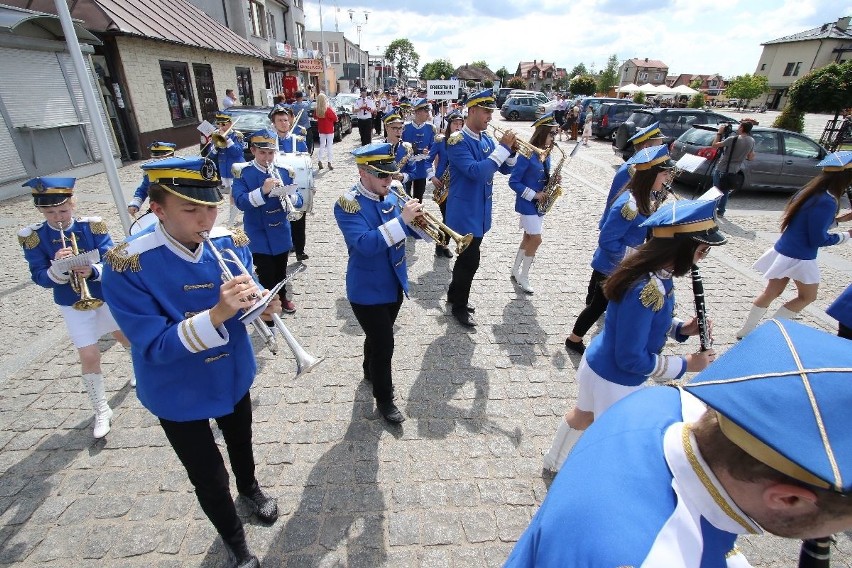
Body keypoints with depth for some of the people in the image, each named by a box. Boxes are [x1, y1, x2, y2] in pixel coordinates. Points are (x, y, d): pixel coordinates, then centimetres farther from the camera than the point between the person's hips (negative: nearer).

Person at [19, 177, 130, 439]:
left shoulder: (92, 225, -13)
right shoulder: (32, 236, -11)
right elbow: (41, 278, -13)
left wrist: (92, 271, -36)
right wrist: (58, 267, -33)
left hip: (107, 296, 1)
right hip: (73, 305, 0)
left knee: (126, 337, 22)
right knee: (89, 357, -1)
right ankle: (101, 411, 15)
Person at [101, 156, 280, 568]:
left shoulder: (229, 241, -15)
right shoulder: (126, 265, -27)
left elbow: (247, 297, -5)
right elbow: (154, 346, -28)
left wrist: (262, 304, -30)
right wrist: (216, 314, -43)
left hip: (234, 374, 4)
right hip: (178, 393, -4)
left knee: (240, 441, 30)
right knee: (209, 479, 14)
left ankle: (249, 488, 63)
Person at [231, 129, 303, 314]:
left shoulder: (284, 170, 1)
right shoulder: (242, 172, -8)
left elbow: (298, 199, -3)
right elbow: (240, 202, -20)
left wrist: (288, 196, -26)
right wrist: (263, 190, -35)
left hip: (281, 232, 4)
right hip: (258, 235, -3)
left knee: (281, 269, 19)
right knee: (266, 273, -3)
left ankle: (281, 296, 44)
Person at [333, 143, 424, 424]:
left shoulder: (390, 196, 2)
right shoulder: (347, 204, -20)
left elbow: (406, 232, 8)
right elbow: (365, 244, -33)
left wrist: (417, 220, -14)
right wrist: (401, 219, -36)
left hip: (394, 284, 7)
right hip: (368, 290, -7)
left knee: (378, 337, 25)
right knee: (384, 345, 1)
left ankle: (371, 372, 52)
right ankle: (384, 399, 24)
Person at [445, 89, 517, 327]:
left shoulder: (486, 139, 8)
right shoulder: (457, 140, -16)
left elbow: (505, 169, 11)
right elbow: (476, 172, -29)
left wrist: (511, 150, -8)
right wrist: (502, 147, -25)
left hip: (481, 209, 8)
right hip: (464, 211, -8)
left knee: (468, 255, 18)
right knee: (471, 259, -3)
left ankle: (454, 294, 37)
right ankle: (460, 306, 15)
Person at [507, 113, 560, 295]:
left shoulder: (546, 155, 7)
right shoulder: (527, 155, -17)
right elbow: (513, 182, -18)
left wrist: (552, 180, -5)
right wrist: (533, 195, -19)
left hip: (539, 204, 8)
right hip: (527, 204, -8)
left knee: (528, 238, 14)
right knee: (536, 239, -7)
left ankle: (515, 271, 29)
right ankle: (523, 277, 9)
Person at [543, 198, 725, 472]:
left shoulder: (656, 274, -7)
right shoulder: (648, 290, -34)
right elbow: (631, 359, -27)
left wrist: (681, 328, -4)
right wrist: (687, 364, -17)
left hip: (601, 364, 9)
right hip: (615, 380, -9)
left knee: (583, 416, 30)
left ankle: (554, 461, 56)